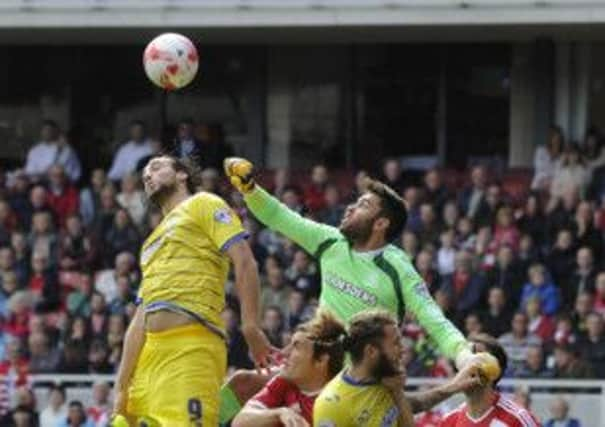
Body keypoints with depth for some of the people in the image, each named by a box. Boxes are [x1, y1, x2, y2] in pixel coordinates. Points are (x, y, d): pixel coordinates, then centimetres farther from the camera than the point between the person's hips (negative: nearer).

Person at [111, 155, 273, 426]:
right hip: (151, 351, 8)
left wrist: (250, 326, -15)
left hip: (190, 345, -8)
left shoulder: (201, 206, 11)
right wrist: (121, 388, 18)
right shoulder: (152, 242, 33)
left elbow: (243, 261, -3)